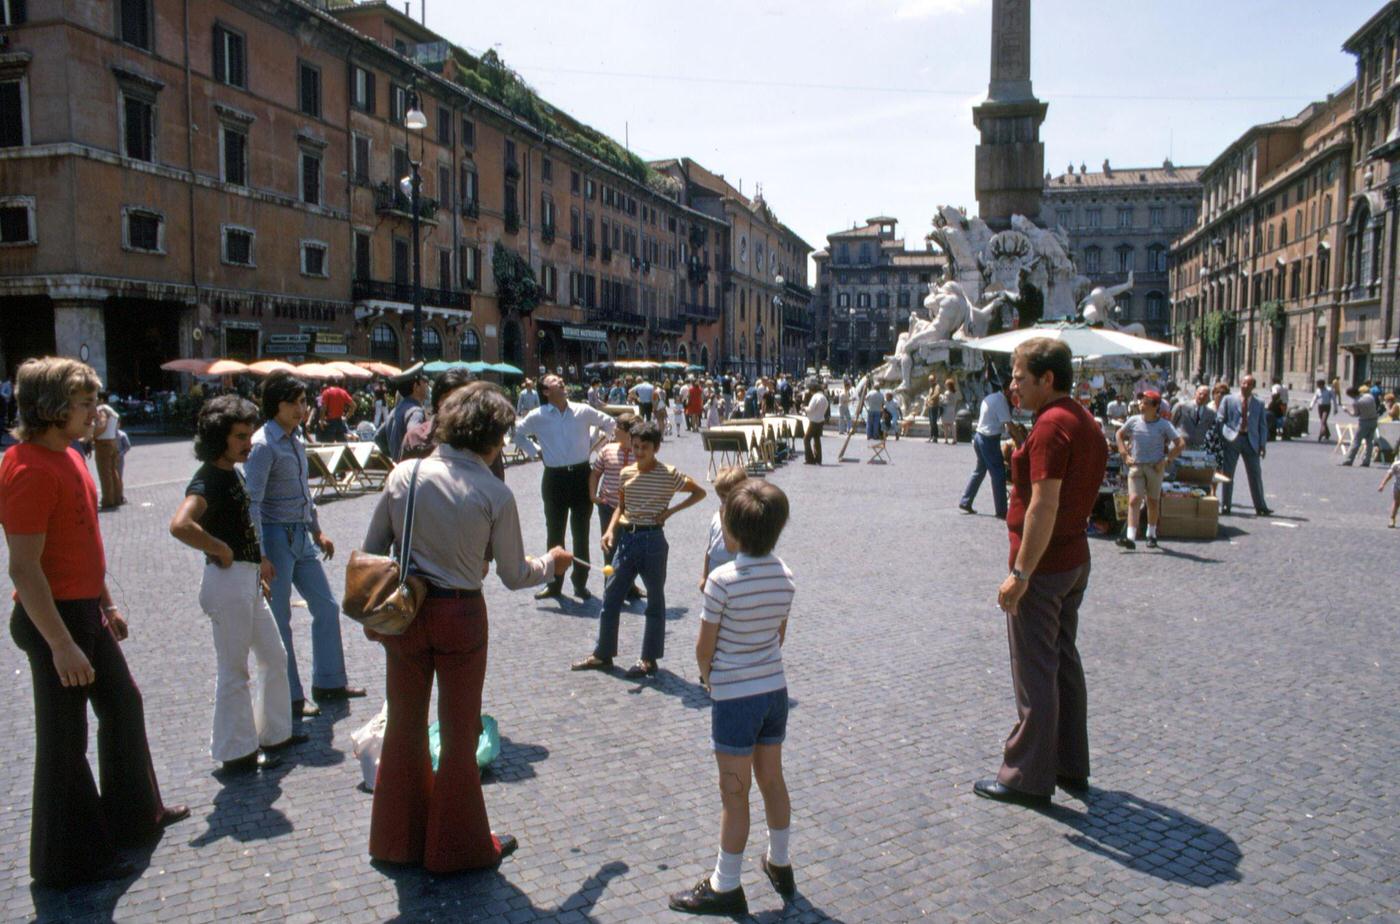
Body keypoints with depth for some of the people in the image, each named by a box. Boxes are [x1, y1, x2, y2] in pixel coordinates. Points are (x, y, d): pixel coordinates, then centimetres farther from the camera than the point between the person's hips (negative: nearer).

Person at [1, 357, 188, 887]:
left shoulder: (67, 456, 10)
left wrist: (106, 604, 21)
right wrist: (61, 645, -25)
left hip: (86, 611, 10)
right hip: (54, 619, -10)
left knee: (123, 705, 21)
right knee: (64, 739, 3)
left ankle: (134, 815, 38)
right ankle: (70, 861, 18)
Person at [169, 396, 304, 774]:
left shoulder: (232, 474, 11)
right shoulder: (208, 480, -19)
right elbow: (180, 525, -37)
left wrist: (258, 558, 16)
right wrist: (222, 551, -24)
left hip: (249, 580, 10)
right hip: (228, 581, -10)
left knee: (274, 657, 19)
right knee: (234, 671, 2)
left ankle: (274, 733, 33)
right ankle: (236, 753, 15)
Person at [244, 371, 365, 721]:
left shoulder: (296, 439, 9)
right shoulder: (263, 445, -16)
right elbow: (251, 504, -20)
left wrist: (317, 531, 22)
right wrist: (259, 556, -23)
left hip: (301, 535, 9)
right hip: (276, 537, -9)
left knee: (326, 606, 14)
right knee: (279, 621, 3)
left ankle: (328, 682, 28)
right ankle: (289, 698, 15)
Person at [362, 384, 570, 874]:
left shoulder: (405, 475, -5)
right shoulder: (495, 494, -13)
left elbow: (372, 549, 1)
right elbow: (514, 575, -5)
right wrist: (551, 562, 15)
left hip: (404, 612, 4)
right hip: (460, 616, -3)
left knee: (405, 726, 20)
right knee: (459, 733, 14)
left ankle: (399, 837, 36)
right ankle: (457, 846, 28)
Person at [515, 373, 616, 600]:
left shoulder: (583, 411, 0)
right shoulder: (538, 416, -3)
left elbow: (610, 423, 13)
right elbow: (516, 432, 13)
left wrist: (592, 445, 9)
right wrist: (533, 452, 5)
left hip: (581, 476, 1)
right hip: (555, 478, 0)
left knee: (581, 532, 8)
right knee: (555, 533, 8)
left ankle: (580, 583, 18)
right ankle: (554, 583, 19)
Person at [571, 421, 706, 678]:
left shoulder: (669, 474, -9)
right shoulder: (626, 473, 5)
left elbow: (700, 492, -3)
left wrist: (671, 511, -10)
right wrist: (610, 530, -2)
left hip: (652, 539, -5)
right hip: (626, 538, 5)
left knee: (655, 601, 7)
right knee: (610, 597, 8)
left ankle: (649, 659, 16)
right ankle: (603, 654, 20)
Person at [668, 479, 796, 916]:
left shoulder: (723, 580, -21)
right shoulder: (785, 576, -2)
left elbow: (704, 648, -12)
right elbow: (779, 636, 8)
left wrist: (708, 677, 7)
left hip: (735, 698, -6)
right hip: (775, 689, 6)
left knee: (734, 794, 5)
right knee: (772, 780, 21)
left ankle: (725, 888, 19)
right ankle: (779, 864, 38)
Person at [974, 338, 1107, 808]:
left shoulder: (1051, 425, -20)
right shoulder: (1086, 422, 11)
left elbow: (1044, 507, -25)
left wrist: (1021, 574, -24)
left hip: (1043, 566, -10)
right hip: (1075, 559, 10)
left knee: (1035, 674, 0)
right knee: (1064, 663, 18)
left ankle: (1027, 777, 11)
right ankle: (1071, 766, 29)